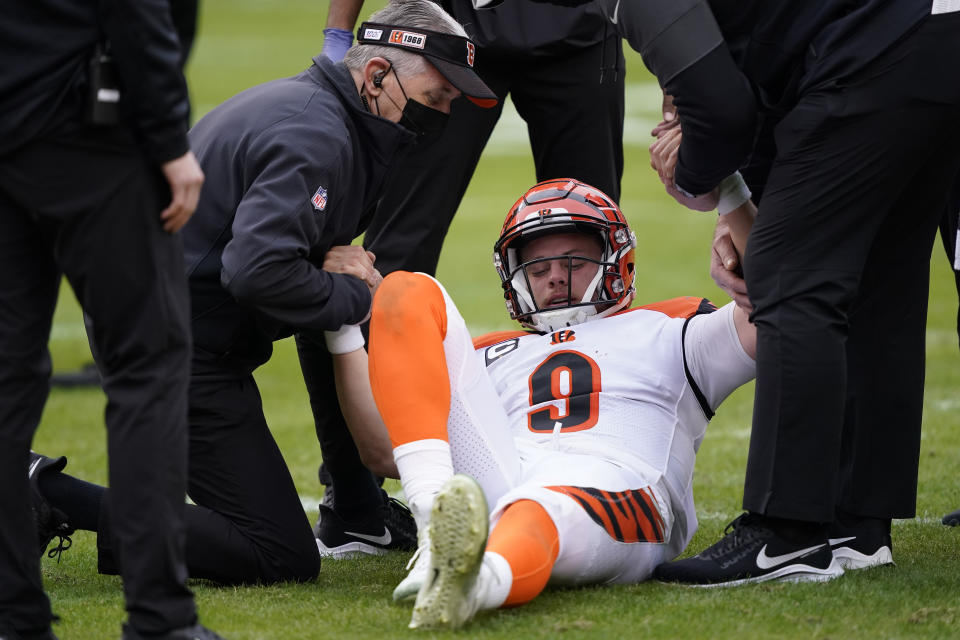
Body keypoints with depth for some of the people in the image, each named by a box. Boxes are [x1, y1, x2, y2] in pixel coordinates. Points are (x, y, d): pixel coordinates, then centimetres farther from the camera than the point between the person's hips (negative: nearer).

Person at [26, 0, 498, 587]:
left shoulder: (296, 101, 13)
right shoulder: (315, 135, -19)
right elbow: (257, 271, -29)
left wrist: (328, 261, -1)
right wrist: (355, 296, -13)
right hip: (183, 356, -10)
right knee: (283, 557, -9)